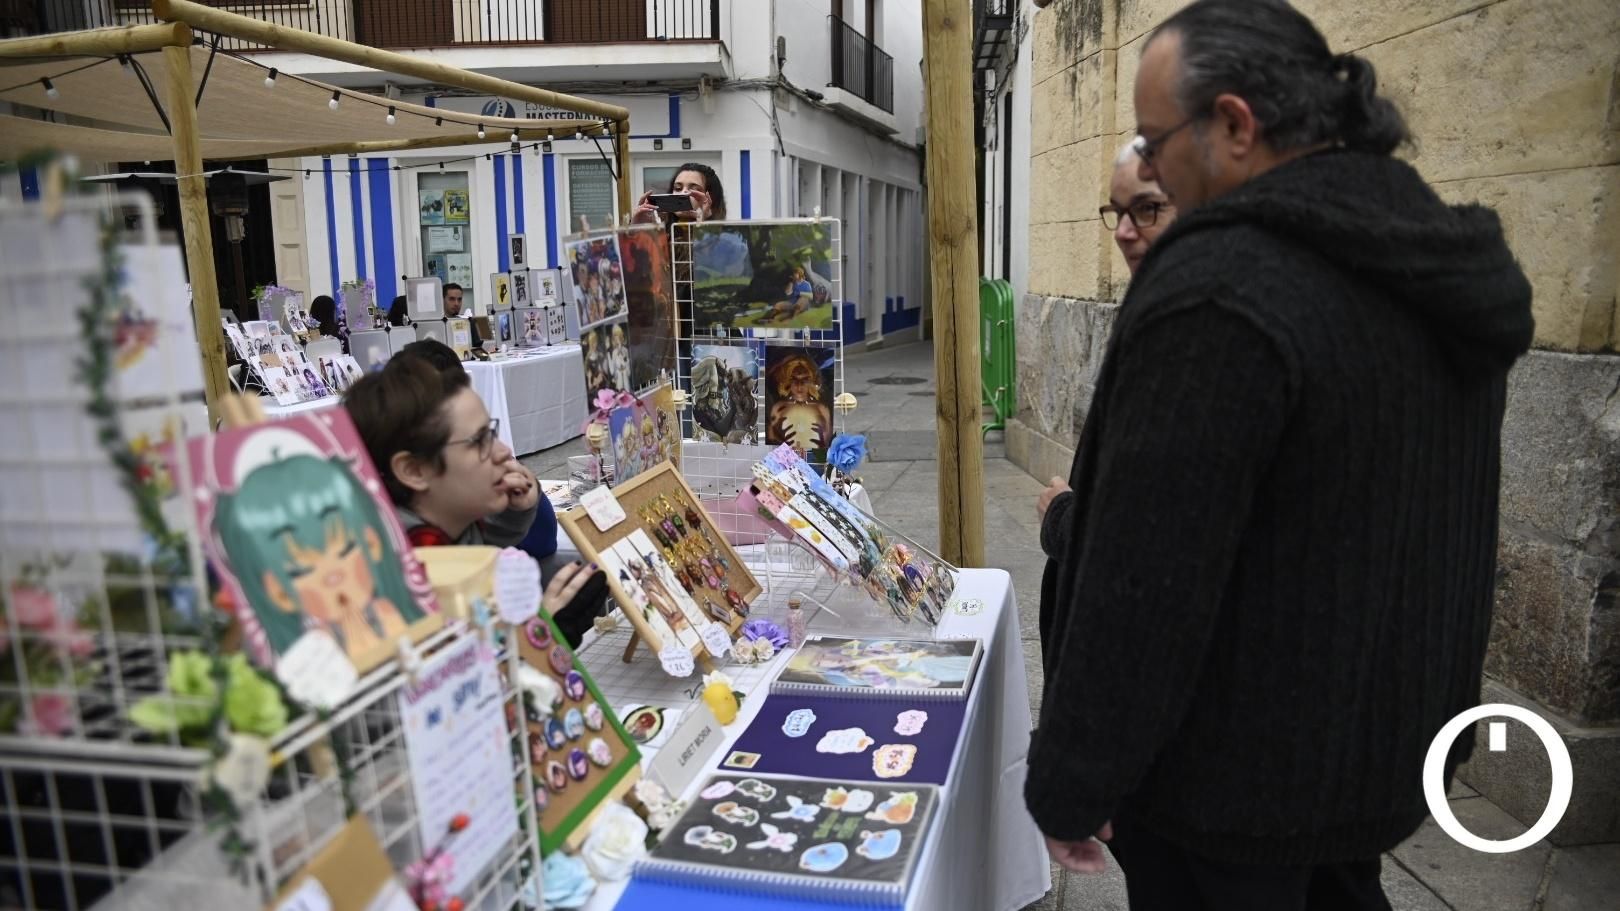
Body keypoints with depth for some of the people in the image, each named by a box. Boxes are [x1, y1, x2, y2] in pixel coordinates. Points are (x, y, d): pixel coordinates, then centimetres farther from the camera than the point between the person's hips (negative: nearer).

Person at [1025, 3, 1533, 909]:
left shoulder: (1222, 287, -26)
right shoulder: (1443, 261, 3)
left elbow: (1147, 580, -26)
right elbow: (1424, 522, 13)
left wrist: (1071, 784, -15)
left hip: (1240, 776, -8)